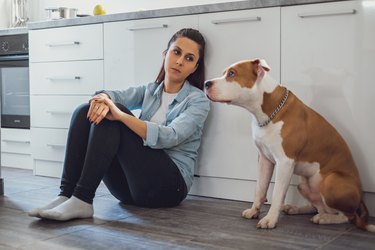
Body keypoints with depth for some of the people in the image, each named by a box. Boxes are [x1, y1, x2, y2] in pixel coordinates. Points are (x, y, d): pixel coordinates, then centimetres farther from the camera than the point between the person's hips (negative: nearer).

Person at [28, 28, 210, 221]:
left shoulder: (198, 101, 0)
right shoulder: (150, 91, 17)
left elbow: (168, 137, -19)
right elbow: (113, 95, 0)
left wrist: (120, 115, -31)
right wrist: (103, 99, -25)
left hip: (170, 184, -5)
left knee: (112, 117, -23)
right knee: (85, 111, -11)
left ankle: (82, 200, -30)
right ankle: (66, 195, -19)